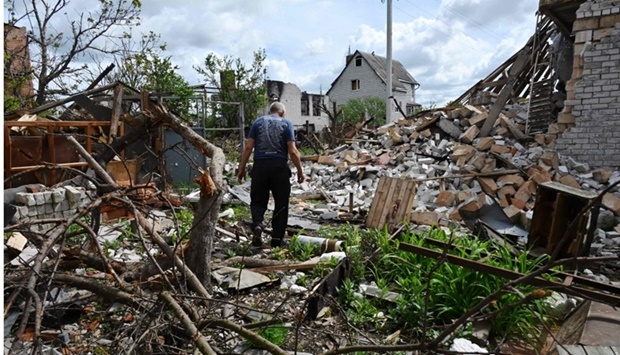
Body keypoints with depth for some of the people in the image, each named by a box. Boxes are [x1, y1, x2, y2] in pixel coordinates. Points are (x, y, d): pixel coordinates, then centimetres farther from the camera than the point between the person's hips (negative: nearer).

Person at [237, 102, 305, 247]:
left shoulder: (258, 122, 10)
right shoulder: (286, 123, 6)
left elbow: (248, 147, 3)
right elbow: (293, 151, -3)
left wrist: (242, 168, 8)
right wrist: (300, 171, 5)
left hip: (260, 166, 1)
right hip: (280, 167, -1)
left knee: (258, 201, 13)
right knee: (281, 204, 10)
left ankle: (257, 225, -13)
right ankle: (277, 239, 12)